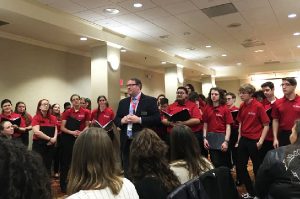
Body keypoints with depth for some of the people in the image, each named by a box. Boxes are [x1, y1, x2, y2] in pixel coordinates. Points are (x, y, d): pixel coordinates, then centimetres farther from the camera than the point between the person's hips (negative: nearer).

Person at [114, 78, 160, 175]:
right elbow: (116, 120, 14)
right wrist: (122, 120, -9)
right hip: (126, 142, 5)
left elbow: (157, 118, -10)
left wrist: (139, 120, -19)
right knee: (127, 171, 12)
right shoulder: (123, 102, 14)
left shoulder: (150, 101, -2)